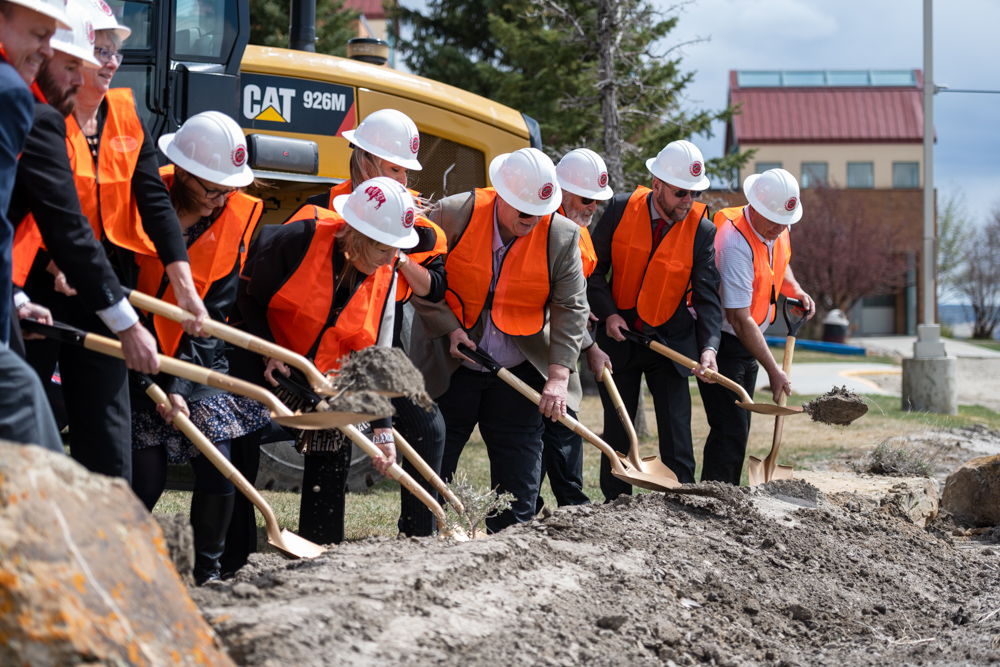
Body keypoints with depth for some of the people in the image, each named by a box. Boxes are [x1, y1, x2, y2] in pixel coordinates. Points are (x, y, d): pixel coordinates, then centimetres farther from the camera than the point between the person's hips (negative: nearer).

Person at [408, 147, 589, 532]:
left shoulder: (562, 236, -7)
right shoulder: (453, 215, -12)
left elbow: (570, 309, -7)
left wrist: (558, 377, -15)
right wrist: (449, 328, -13)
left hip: (519, 372, 1)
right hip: (448, 369, -1)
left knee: (519, 474, 2)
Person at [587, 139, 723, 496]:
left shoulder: (702, 230, -10)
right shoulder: (621, 210, -9)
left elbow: (707, 295, -13)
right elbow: (593, 266, -1)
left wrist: (709, 347, -27)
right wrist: (607, 312, -14)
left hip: (670, 341, -1)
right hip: (619, 334, 1)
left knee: (676, 434, -4)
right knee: (617, 430, 8)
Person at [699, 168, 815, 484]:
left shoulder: (778, 228, -1)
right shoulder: (735, 242, -27)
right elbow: (740, 319, -27)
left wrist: (795, 290, 3)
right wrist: (773, 370, -25)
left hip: (747, 340, 9)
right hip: (721, 339, -9)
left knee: (738, 429, 10)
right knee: (730, 429, -14)